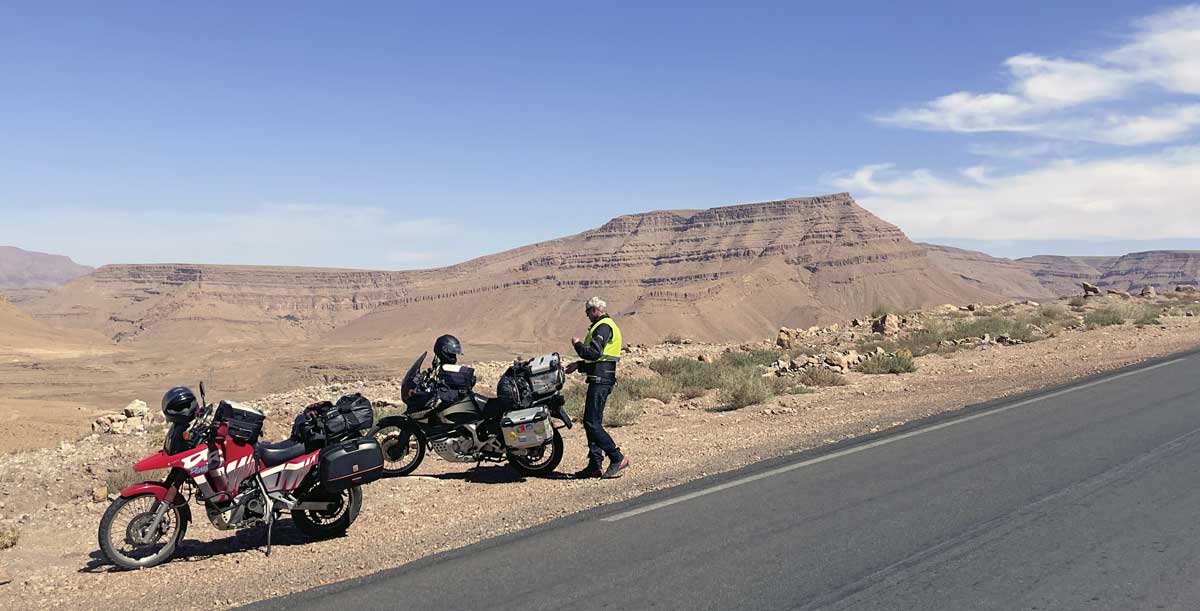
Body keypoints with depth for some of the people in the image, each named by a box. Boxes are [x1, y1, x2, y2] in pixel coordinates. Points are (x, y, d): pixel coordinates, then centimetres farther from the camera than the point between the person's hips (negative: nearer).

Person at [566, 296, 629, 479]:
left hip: (600, 380, -11)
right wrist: (579, 365, 18)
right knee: (592, 422, 12)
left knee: (592, 423, -11)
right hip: (601, 378, 11)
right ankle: (595, 465, 15)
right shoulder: (605, 325, 22)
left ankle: (618, 458, -8)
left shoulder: (603, 327, -12)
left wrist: (577, 344, -8)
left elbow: (594, 353, -24)